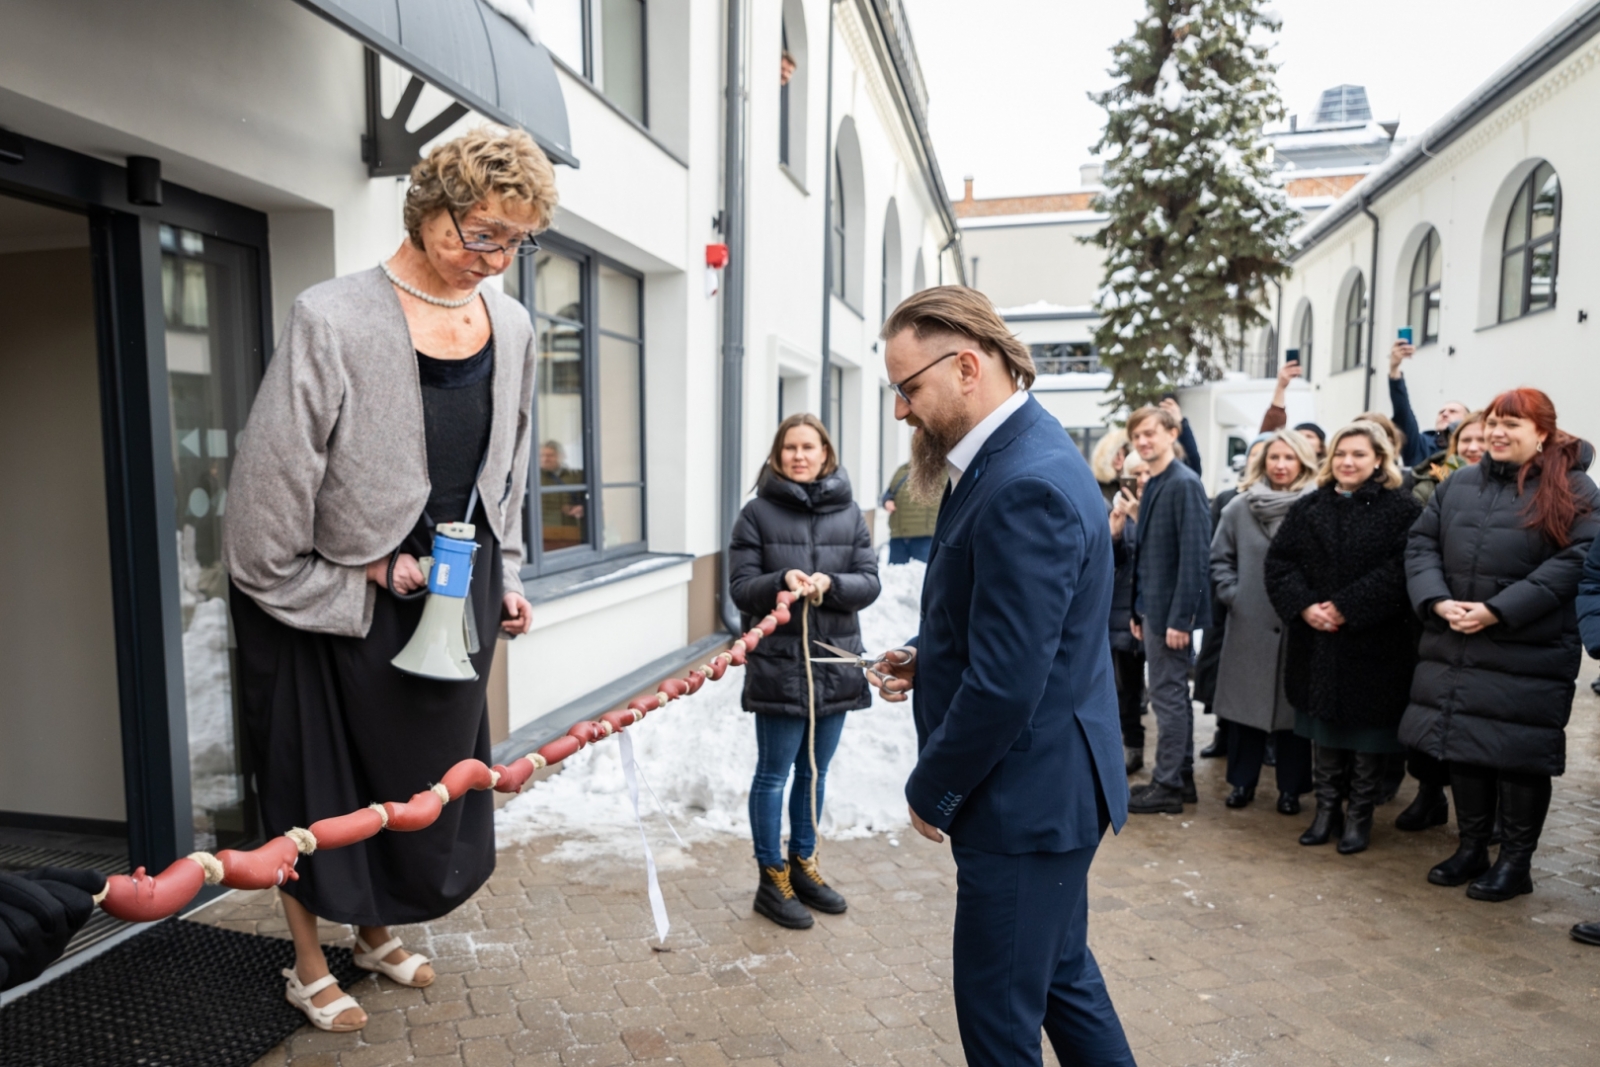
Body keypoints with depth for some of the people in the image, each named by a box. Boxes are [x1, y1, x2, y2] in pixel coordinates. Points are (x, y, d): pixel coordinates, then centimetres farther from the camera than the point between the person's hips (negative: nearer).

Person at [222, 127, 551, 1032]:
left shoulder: (513, 328, 0)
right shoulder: (335, 320, -19)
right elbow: (273, 478, -16)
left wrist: (505, 575, 11)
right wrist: (369, 569, -12)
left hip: (456, 591, 6)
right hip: (338, 601, -5)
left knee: (429, 770, 18)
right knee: (320, 782, 11)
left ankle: (377, 932, 43)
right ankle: (309, 965, 35)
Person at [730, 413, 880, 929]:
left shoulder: (848, 513, 5)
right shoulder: (758, 513, -3)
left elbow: (869, 582, 1)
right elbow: (740, 587, -5)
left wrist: (829, 584, -18)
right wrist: (782, 582, -23)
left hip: (835, 662, 4)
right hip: (778, 664, -3)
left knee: (815, 771, 16)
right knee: (774, 773, 5)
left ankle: (803, 863, 34)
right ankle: (772, 878, 20)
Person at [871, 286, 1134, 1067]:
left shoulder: (1026, 486, -25)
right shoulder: (1014, 455, 7)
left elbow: (1005, 685, -26)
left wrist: (931, 793, -11)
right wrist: (926, 656, 1)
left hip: (1026, 796, -10)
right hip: (1045, 787, 10)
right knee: (1061, 976, 24)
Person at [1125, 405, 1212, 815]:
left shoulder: (1184, 484, -14)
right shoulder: (1152, 485, 12)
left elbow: (1194, 554, -19)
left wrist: (1181, 617, -21)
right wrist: (1138, 610, 13)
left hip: (1171, 610, -9)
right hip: (1152, 607, 9)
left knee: (1168, 696, 0)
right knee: (1172, 695, 15)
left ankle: (1168, 786, 10)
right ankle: (1181, 778, 26)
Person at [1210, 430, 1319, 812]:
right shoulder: (1239, 507, 2)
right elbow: (1219, 558, 8)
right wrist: (1231, 593, -2)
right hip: (1248, 623, 2)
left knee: (1292, 703, 7)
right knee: (1245, 702, 9)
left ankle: (1290, 788, 20)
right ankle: (1242, 781, 22)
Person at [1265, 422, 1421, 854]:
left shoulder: (1402, 509, -5)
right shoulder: (1308, 508, 9)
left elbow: (1400, 569, -16)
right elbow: (1279, 561, 3)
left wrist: (1345, 608, -20)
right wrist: (1304, 607, -12)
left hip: (1374, 644, -4)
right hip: (1316, 644, 4)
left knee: (1367, 735, 6)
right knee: (1323, 730, 13)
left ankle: (1359, 815, 21)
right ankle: (1327, 809, 26)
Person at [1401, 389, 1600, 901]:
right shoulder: (1458, 484, 11)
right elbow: (1421, 544, 8)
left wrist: (1496, 611, -19)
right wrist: (1438, 602, -9)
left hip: (1529, 655, -4)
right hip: (1454, 645, 5)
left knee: (1519, 753, 4)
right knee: (1462, 746, 12)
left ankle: (1516, 861, 21)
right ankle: (1471, 848, 28)